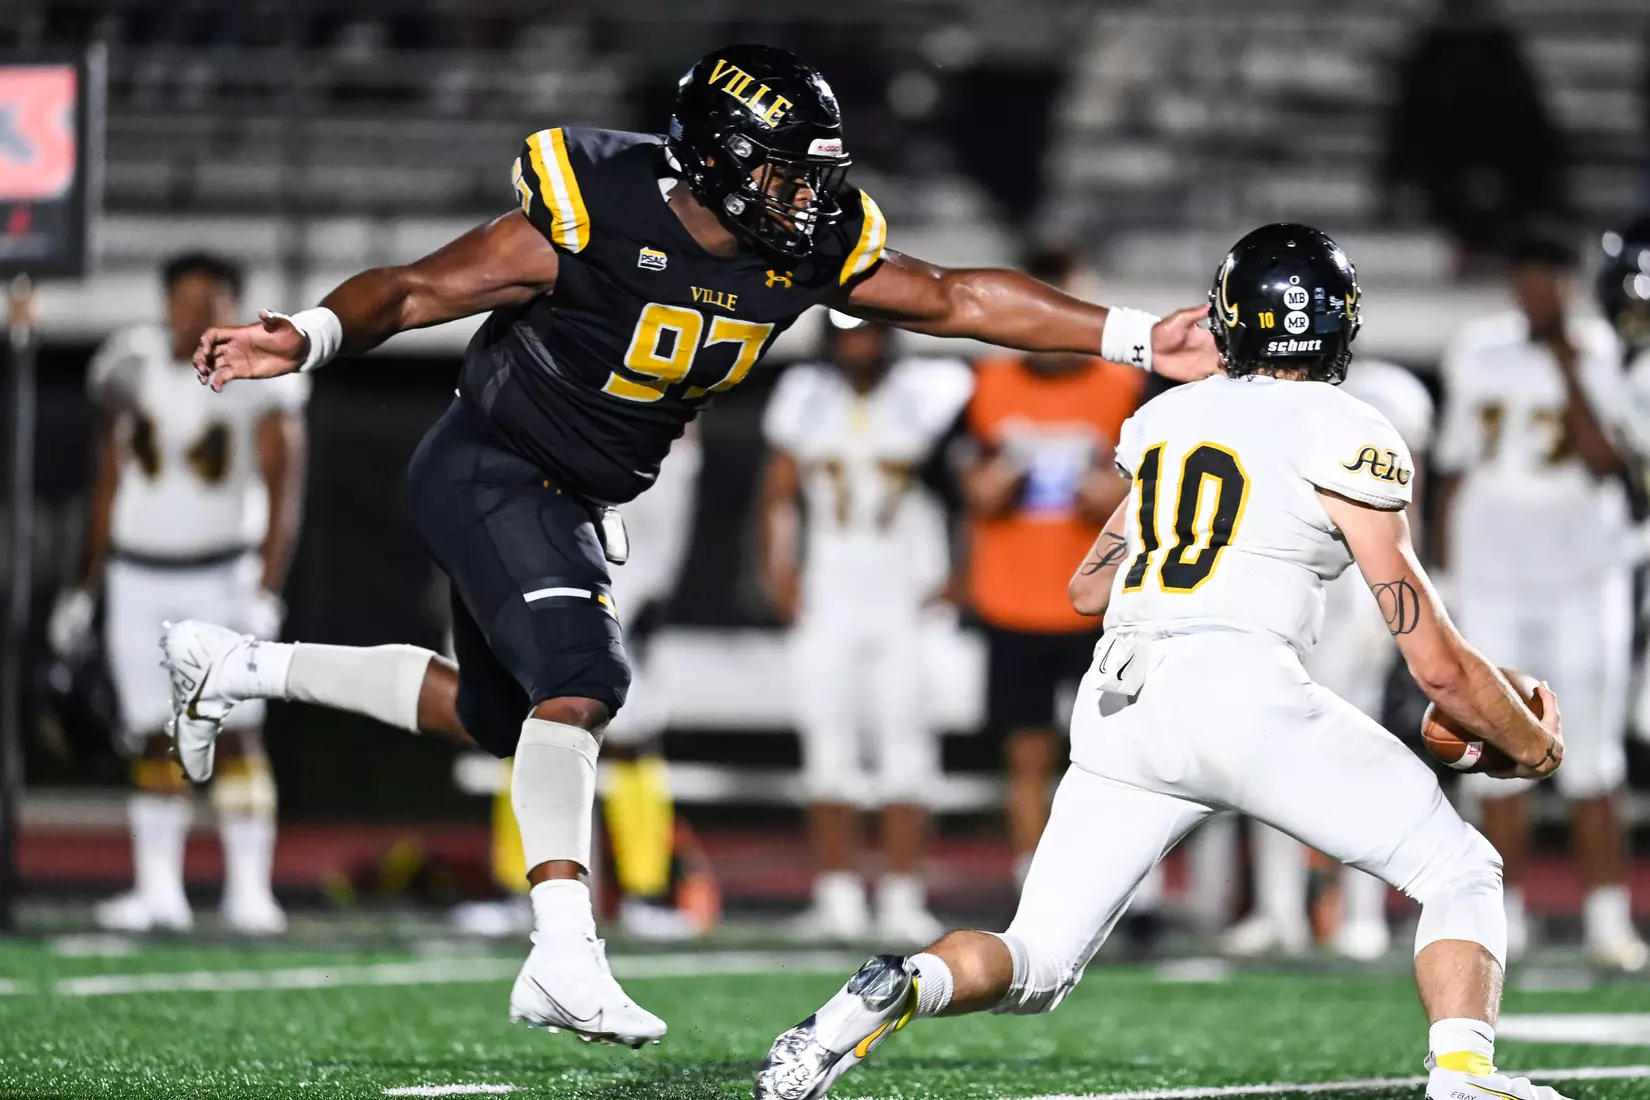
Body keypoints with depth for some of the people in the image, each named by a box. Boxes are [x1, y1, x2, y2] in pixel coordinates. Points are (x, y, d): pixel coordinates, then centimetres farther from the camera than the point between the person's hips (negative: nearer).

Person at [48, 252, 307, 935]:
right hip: (138, 573, 3)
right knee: (152, 736, 4)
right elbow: (109, 484, 10)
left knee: (237, 733, -10)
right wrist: (85, 588, 12)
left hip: (221, 572, -3)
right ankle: (159, 890, 8)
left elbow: (283, 493, -13)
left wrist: (266, 593, -23)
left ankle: (249, 890, -9)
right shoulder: (134, 365, 0)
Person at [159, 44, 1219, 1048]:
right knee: (580, 679, -24)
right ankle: (565, 961, -26)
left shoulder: (811, 249, -10)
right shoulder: (591, 223, -28)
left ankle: (234, 667, 34)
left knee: (493, 714, 18)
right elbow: (415, 290, -24)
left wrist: (1138, 340, -8)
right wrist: (305, 338, -43)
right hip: (488, 472, -8)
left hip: (573, 505, 8)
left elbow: (954, 299, -4)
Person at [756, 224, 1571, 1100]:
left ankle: (901, 987, -20)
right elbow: (1438, 664, 2)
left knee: (1034, 967, 11)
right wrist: (1530, 744, 19)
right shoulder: (1348, 439, 3)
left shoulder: (1167, 419, 19)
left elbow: (1088, 589, 31)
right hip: (1243, 691, -5)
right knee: (1459, 873, 9)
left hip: (1121, 701, 5)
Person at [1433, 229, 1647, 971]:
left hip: (1582, 581, -2)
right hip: (1492, 578, 2)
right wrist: (1447, 578, 10)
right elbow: (1455, 470, 12)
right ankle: (1505, 915, 9)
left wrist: (1569, 373, -17)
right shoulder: (1478, 354, 6)